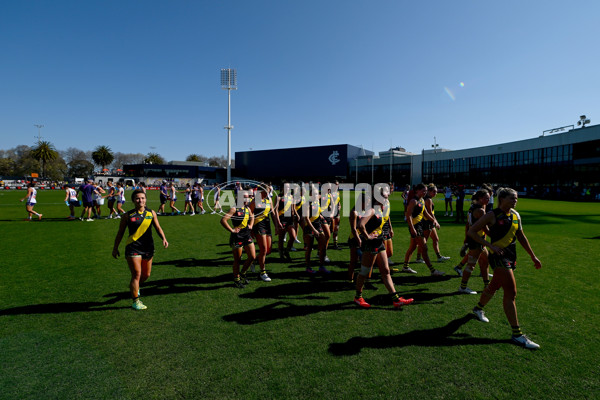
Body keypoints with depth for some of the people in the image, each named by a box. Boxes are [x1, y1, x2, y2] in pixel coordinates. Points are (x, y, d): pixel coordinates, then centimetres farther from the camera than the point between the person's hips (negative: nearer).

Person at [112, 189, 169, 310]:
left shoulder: (151, 213, 4)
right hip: (133, 248, -4)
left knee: (146, 274, 15)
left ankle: (134, 287, 46)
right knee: (136, 274, -8)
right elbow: (120, 233, 6)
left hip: (148, 248, 4)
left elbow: (158, 228, 8)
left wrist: (163, 238, -9)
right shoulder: (127, 215, -3)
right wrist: (115, 248, 8)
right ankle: (135, 301, 7)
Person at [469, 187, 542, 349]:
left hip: (511, 256, 8)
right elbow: (471, 231, -12)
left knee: (494, 286, 21)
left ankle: (478, 308, 44)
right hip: (498, 256, -8)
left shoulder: (516, 215, 9)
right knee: (511, 292, -9)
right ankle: (517, 334, 0)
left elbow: (521, 237, 19)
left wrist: (533, 257, 20)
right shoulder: (492, 215, -13)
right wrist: (491, 246, -19)